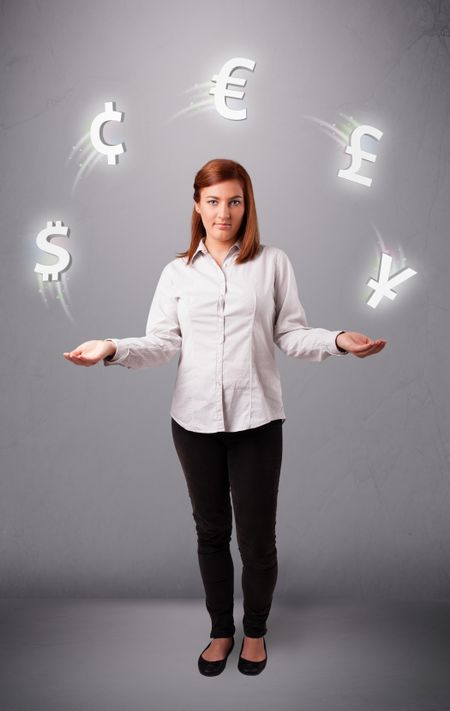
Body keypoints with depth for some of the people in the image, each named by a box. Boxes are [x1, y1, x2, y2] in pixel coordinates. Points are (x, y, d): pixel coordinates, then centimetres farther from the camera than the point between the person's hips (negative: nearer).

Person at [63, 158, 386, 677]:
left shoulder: (273, 263, 3)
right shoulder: (178, 272, 7)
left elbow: (292, 335, 0)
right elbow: (163, 342, 1)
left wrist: (338, 340, -18)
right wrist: (113, 349, -16)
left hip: (256, 419, -1)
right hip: (196, 419, 2)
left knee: (256, 536, 6)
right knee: (211, 531, 16)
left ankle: (255, 630, 35)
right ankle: (221, 630, 39)